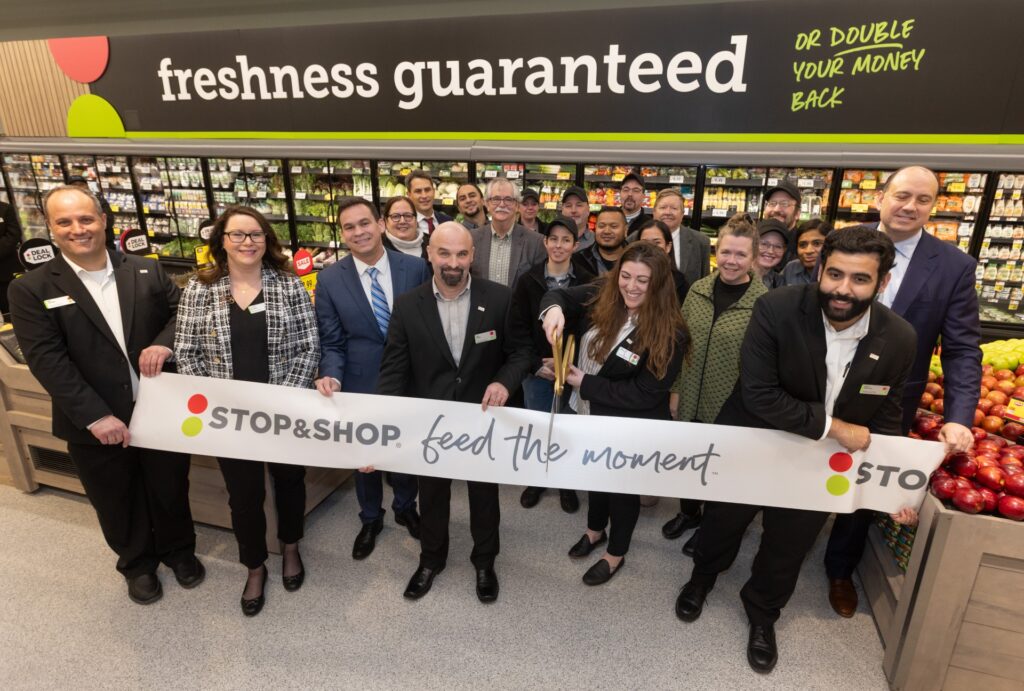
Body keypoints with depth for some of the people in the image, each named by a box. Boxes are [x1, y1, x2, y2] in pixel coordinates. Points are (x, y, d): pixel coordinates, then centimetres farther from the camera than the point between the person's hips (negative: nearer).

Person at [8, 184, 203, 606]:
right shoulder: (32, 290, -7)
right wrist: (96, 417, -20)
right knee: (117, 505, 18)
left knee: (171, 489, 19)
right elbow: (46, 360, -13)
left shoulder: (147, 271, 0)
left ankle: (178, 550, 45)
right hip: (96, 425, -1)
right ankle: (137, 564, 43)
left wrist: (165, 343, -19)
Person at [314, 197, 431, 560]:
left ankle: (405, 508, 50)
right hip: (361, 384, 0)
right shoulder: (329, 279, -9)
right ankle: (370, 519, 46)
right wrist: (331, 375, -23)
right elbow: (331, 341, -6)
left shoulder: (416, 267, -10)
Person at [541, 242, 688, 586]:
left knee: (623, 484, 18)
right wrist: (554, 308, -30)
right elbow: (561, 295, -4)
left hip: (629, 428, -5)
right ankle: (595, 530, 57)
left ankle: (616, 553, 45)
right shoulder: (602, 296, -13)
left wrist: (585, 383, -24)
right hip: (589, 415, 6)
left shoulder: (669, 335, -28)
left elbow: (643, 395, -26)